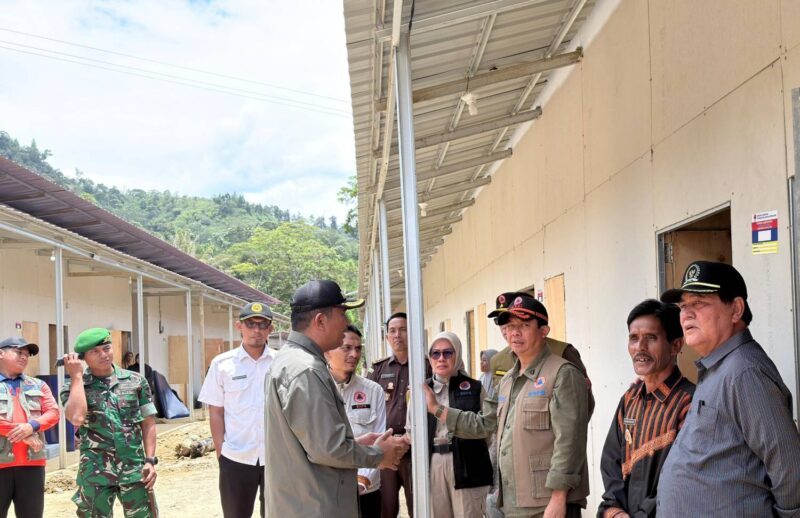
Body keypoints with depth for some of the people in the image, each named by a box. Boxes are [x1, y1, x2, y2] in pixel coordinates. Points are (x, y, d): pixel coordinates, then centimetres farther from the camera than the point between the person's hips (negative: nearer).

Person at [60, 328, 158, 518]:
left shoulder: (136, 381, 5)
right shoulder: (73, 387, 1)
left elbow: (148, 423, 7)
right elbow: (76, 417, -20)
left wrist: (150, 460, -2)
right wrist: (76, 376, -10)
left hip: (135, 469, 1)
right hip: (95, 473, -1)